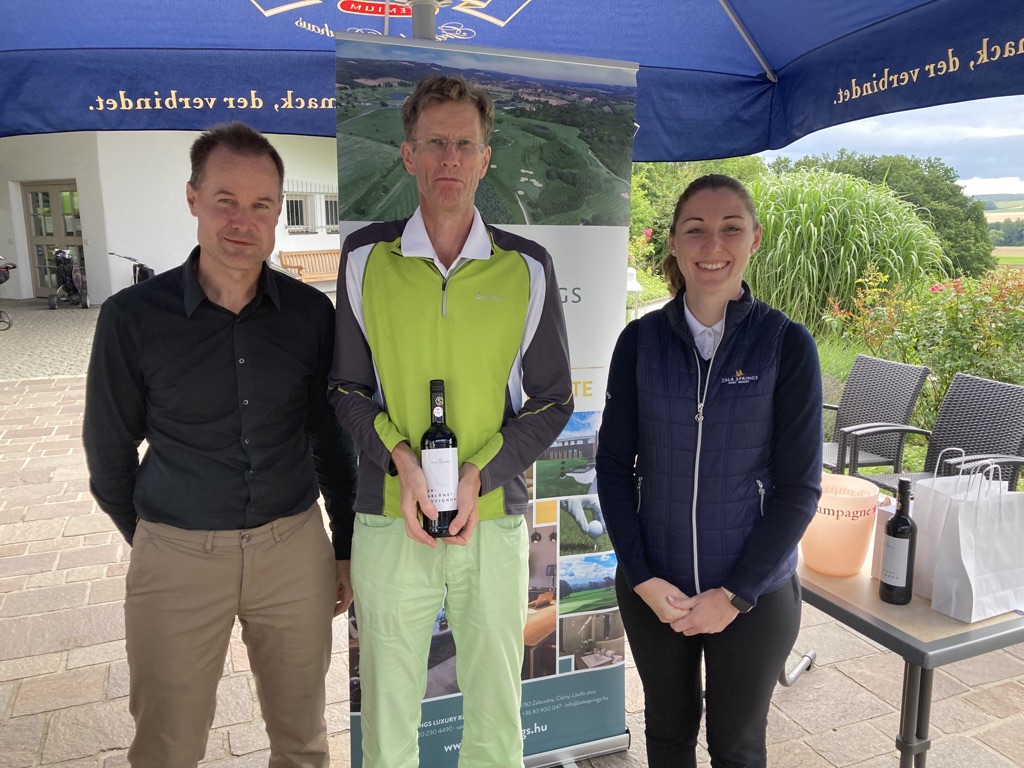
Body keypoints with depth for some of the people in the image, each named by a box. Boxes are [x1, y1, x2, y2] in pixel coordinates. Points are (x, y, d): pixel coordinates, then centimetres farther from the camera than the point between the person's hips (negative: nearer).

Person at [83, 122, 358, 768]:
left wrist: (345, 549, 10)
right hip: (176, 556, -1)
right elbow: (109, 450, 3)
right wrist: (147, 540, 13)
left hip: (295, 546, 2)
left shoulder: (311, 313, -4)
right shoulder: (133, 316, -10)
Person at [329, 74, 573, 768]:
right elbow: (347, 387, 7)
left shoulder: (527, 268, 1)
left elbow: (553, 400, 4)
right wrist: (399, 457, -12)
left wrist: (478, 474, -10)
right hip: (389, 523, 0)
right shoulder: (365, 258, 2)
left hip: (494, 520, 0)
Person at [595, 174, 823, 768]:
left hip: (754, 595, -1)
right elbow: (613, 464, -2)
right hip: (652, 588, 2)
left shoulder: (787, 344, -10)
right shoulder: (641, 340, -5)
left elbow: (799, 488, -9)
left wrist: (735, 595, -11)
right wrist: (642, 578, -8)